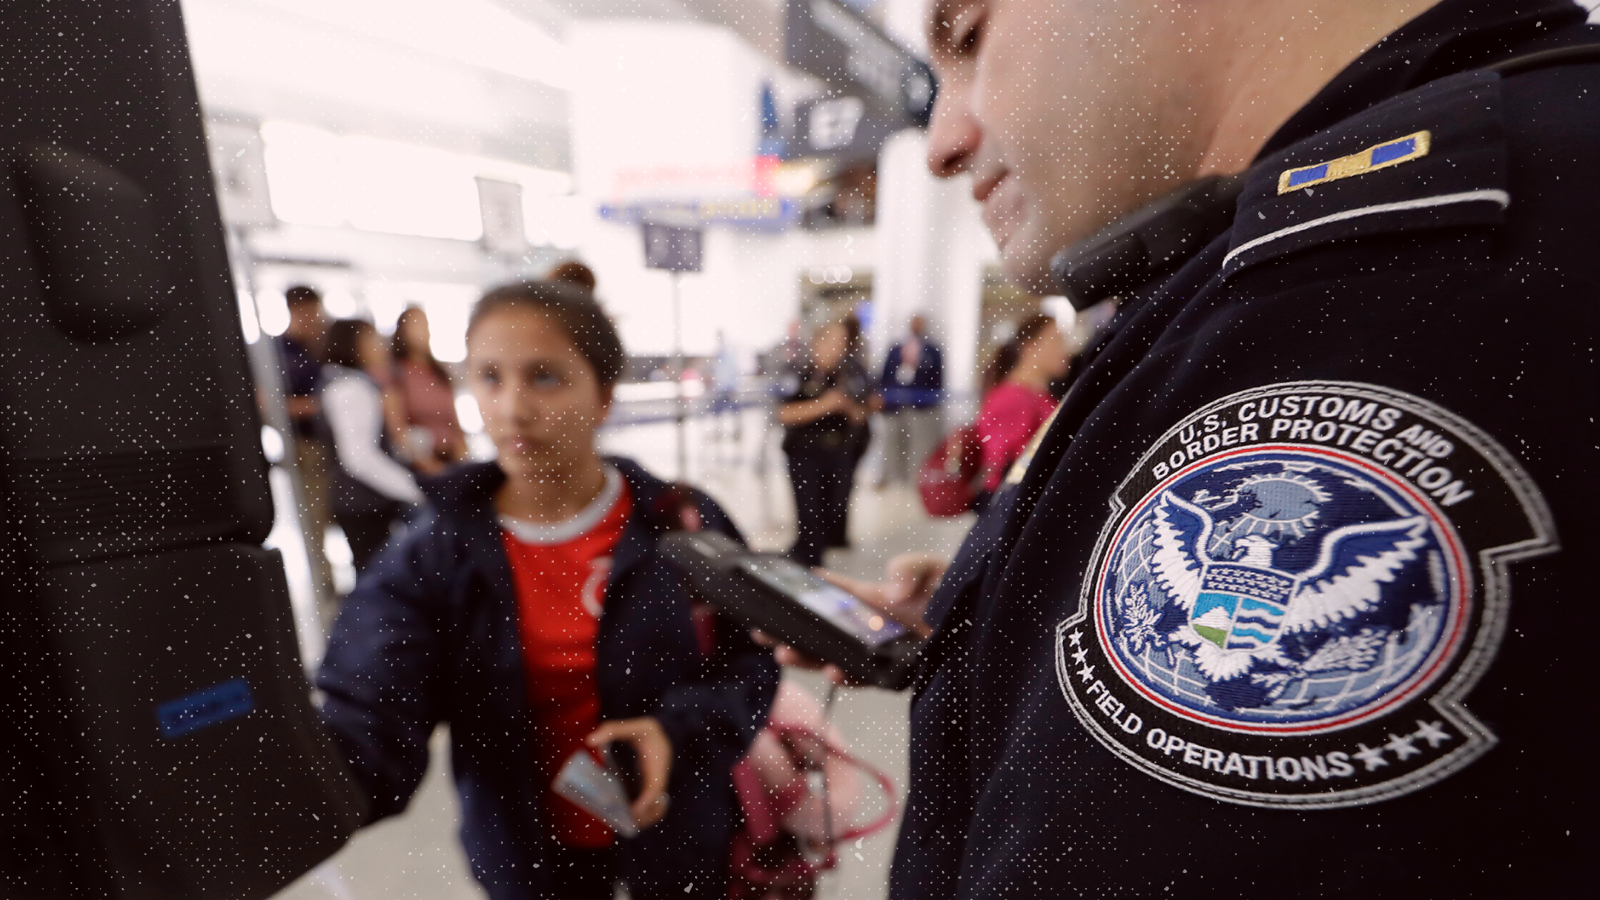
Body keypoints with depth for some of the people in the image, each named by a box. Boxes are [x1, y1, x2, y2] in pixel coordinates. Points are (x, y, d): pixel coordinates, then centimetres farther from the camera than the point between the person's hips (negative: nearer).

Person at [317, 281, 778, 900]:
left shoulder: (682, 524, -17)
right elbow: (368, 714, -24)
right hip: (534, 849, 2)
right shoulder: (433, 555, -13)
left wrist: (679, 729, -25)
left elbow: (751, 660, -9)